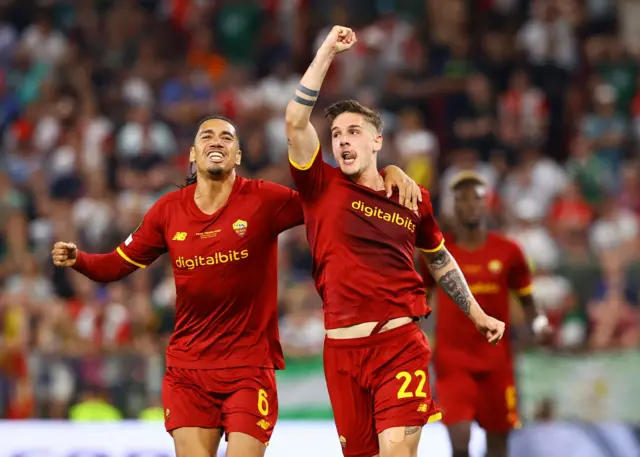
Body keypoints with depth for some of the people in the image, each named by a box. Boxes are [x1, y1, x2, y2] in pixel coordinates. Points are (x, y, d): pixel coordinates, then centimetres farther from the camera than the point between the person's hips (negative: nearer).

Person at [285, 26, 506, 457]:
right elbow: (295, 122, -10)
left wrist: (478, 316, 28)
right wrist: (327, 53, -10)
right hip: (342, 347, 1)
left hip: (401, 344, -1)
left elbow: (441, 260, 25)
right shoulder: (322, 188, 3)